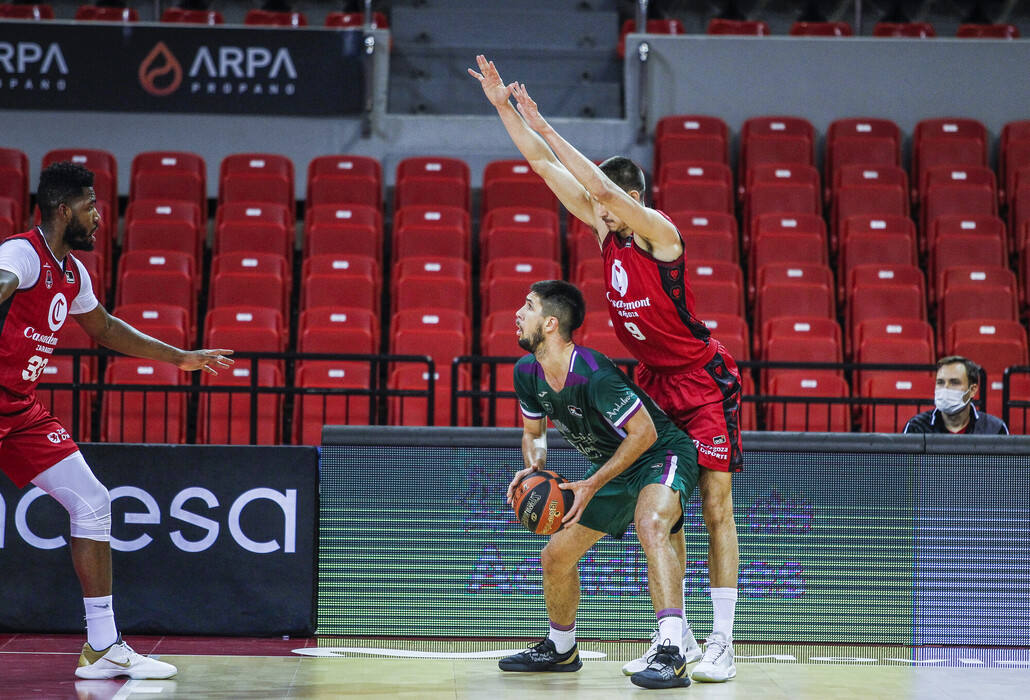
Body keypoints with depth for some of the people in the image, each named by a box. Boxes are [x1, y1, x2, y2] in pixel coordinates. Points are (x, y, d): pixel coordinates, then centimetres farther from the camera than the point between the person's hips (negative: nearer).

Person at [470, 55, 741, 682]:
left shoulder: (660, 231, -17)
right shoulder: (607, 230, 2)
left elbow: (603, 185, -32)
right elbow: (547, 168, 2)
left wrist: (543, 125, -30)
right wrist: (503, 106, -4)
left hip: (706, 382, -7)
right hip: (654, 382, 7)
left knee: (716, 508, -8)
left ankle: (722, 644, -8)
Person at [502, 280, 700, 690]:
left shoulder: (594, 375, -32)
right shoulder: (527, 373, -6)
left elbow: (645, 432, -25)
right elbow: (534, 432, 11)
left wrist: (592, 485, -24)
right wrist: (534, 469, -12)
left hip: (663, 455, -9)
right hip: (613, 468, 9)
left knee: (650, 522, -39)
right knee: (555, 557, 10)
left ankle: (671, 654, -47)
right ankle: (560, 650, 38)